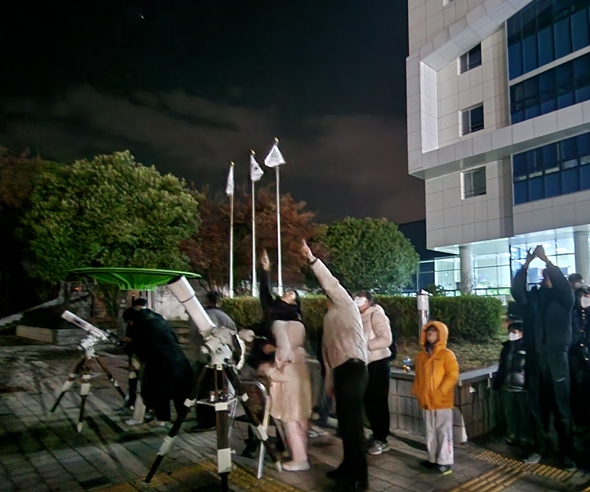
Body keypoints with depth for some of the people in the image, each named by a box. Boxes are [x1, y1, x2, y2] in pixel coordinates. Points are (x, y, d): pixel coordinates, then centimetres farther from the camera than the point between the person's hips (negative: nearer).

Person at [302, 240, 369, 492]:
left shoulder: (348, 307, 1)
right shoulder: (328, 317, 21)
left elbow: (331, 283, -14)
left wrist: (312, 259, -16)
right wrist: (329, 380, 20)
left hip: (353, 369, -9)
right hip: (341, 371, 9)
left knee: (352, 422, -6)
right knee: (344, 420, 16)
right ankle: (349, 466, 30)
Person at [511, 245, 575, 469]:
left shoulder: (563, 298, 3)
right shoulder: (532, 298, 10)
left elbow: (564, 285, -16)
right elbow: (516, 290, -6)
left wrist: (546, 261, -18)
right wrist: (526, 264, -12)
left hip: (556, 358, -2)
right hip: (534, 359, 3)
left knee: (562, 408, 2)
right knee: (538, 407, 10)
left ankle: (567, 453, 13)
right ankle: (539, 447, 20)